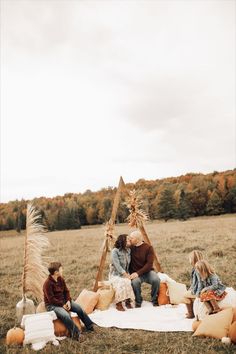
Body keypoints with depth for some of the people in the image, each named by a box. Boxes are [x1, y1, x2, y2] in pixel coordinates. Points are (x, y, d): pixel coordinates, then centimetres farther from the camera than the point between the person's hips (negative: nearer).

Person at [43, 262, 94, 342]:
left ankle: (90, 326, 7)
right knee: (65, 315, -33)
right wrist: (62, 305, -21)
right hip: (52, 305, -7)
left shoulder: (61, 279, 2)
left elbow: (66, 291, 7)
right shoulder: (48, 283, -22)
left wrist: (68, 301, -10)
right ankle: (76, 334, -21)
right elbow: (51, 299, -22)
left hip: (63, 301, 8)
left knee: (79, 308, -7)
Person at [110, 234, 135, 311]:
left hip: (125, 274, 5)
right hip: (116, 274, -5)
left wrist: (128, 274, -8)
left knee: (130, 282, -27)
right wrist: (124, 274, -25)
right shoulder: (115, 251, -12)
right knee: (121, 283, -34)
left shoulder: (128, 250, 7)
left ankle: (128, 301, -11)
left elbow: (129, 265, 8)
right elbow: (117, 265, -19)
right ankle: (118, 304, -20)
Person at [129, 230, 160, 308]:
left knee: (156, 280, -32)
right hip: (135, 273, 1)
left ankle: (154, 300, -3)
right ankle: (138, 301, -5)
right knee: (135, 282, -33)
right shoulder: (131, 248, 2)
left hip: (147, 272, -1)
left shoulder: (148, 248, -8)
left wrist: (138, 273, -24)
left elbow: (149, 264, -14)